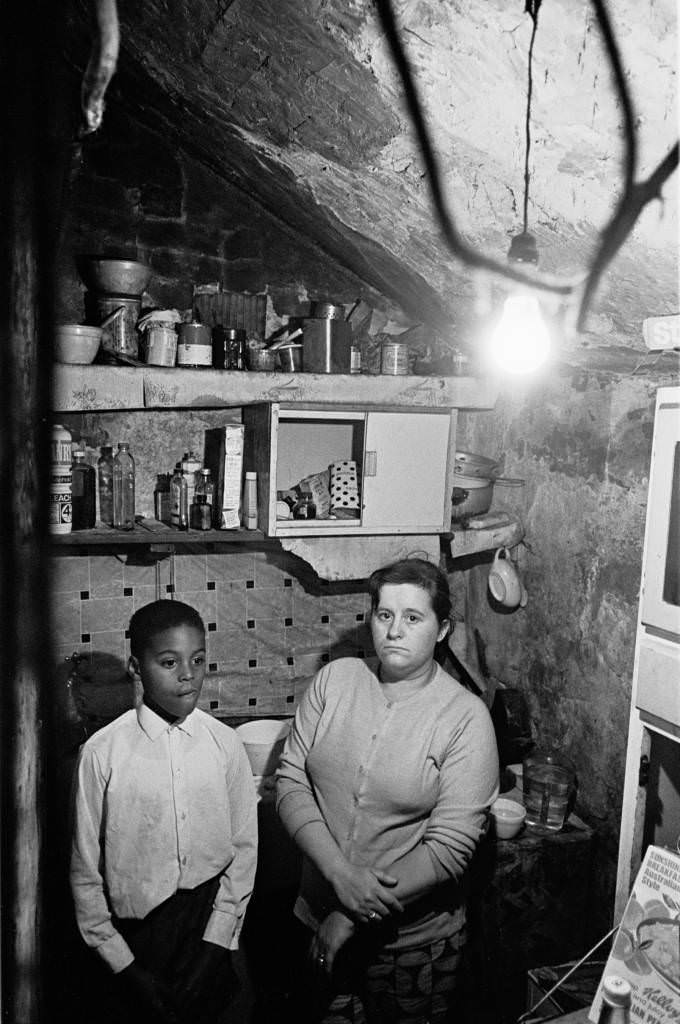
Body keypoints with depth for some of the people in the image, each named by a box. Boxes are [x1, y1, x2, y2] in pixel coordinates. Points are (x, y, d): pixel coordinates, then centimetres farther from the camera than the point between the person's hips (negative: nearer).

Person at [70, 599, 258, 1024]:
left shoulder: (226, 744, -8)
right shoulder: (103, 753, -15)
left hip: (213, 921, 2)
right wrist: (123, 964, -6)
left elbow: (244, 848, -3)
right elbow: (85, 870, -8)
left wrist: (215, 943, -6)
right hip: (139, 935, -1)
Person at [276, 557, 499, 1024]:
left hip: (415, 937, -2)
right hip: (320, 917, 3)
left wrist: (355, 917, -17)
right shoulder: (334, 679, -7)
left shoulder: (466, 717, -17)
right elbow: (291, 780, -6)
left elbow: (449, 847, -18)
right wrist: (340, 873, -19)